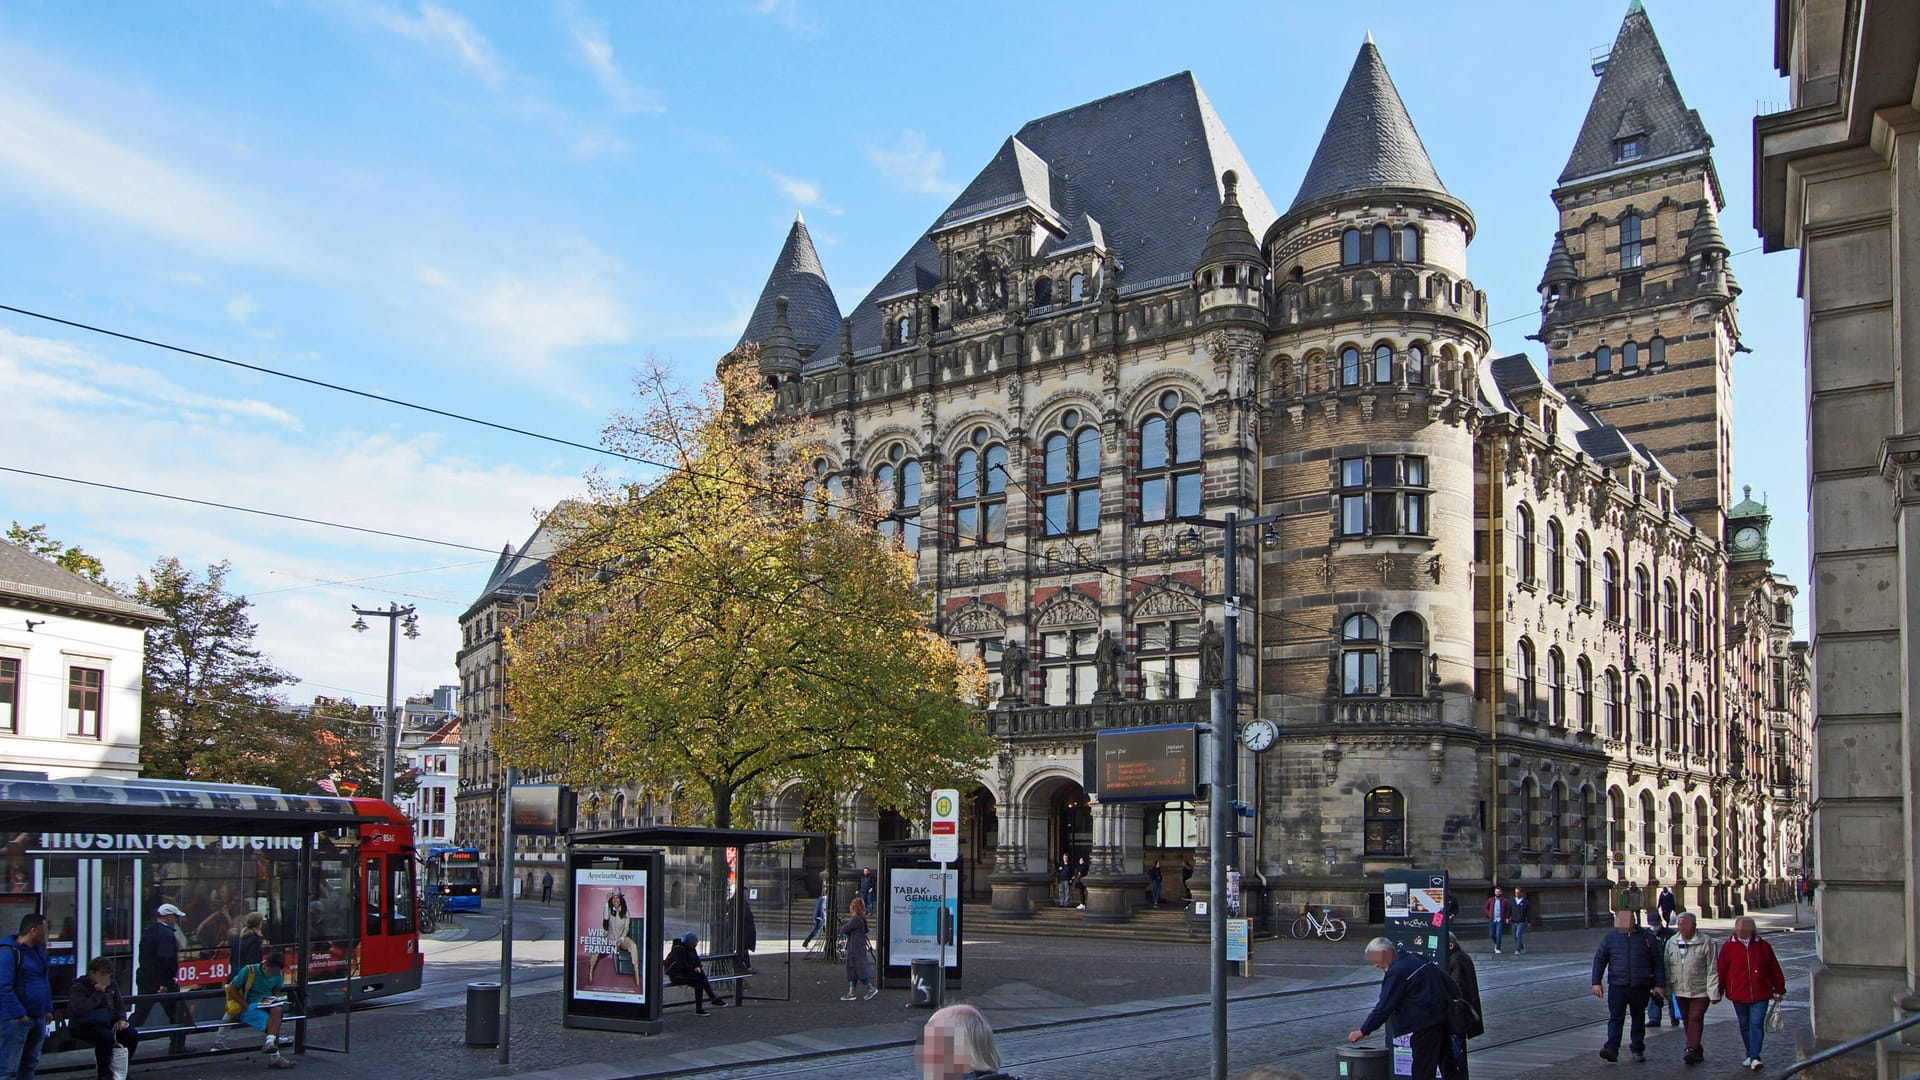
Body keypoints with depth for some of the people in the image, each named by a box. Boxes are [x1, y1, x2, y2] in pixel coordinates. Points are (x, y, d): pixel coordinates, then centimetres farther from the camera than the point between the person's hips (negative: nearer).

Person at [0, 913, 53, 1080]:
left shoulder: (38, 950, 14)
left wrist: (48, 1009, 15)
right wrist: (18, 1014, -22)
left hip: (38, 1018, 9)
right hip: (16, 1020, -9)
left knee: (30, 1064, 16)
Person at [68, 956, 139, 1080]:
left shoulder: (111, 985, 10)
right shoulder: (78, 988, -11)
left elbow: (120, 1004, 21)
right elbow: (80, 1009, -27)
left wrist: (121, 1019, 2)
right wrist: (99, 993, -25)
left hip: (107, 1023, 7)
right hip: (83, 1027, -7)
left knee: (133, 1035, -14)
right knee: (106, 1037, -36)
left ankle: (120, 1069, 7)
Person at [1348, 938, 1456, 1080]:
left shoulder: (1396, 973, -16)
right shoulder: (1418, 958, 10)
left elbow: (1384, 1007, -16)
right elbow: (1446, 981, 18)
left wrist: (1363, 1031, -10)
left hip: (1426, 1024, -9)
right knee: (1448, 1065, 15)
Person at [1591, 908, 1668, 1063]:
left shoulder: (1646, 937, 3)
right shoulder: (1610, 937, 4)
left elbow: (1657, 962, 7)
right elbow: (1599, 959, 7)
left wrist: (1660, 985, 3)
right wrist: (1596, 983, 1)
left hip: (1640, 987, 1)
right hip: (1617, 985, -1)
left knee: (1639, 1018, 12)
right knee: (1615, 1017, -10)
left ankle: (1638, 1049, 24)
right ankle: (1611, 1049, -17)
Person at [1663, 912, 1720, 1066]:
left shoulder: (1706, 942, -7)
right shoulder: (1671, 942, 6)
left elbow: (1712, 970, -7)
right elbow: (1666, 966, 12)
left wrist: (1713, 993, -10)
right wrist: (1666, 987, 9)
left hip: (1700, 990, -5)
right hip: (1680, 990, 5)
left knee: (1695, 1019, -12)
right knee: (1686, 1021, 10)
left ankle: (1692, 1050, -14)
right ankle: (1697, 1051, 22)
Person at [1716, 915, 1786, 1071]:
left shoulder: (1763, 946, 3)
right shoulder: (1728, 947, 0)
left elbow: (1774, 969, 11)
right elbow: (1721, 970, 4)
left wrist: (1779, 989, 13)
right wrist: (1719, 991, 4)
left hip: (1760, 995, -1)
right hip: (1738, 995, 1)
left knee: (1756, 1024, -10)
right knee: (1745, 1026, 11)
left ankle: (1754, 1057, -13)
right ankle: (1751, 1055, 24)